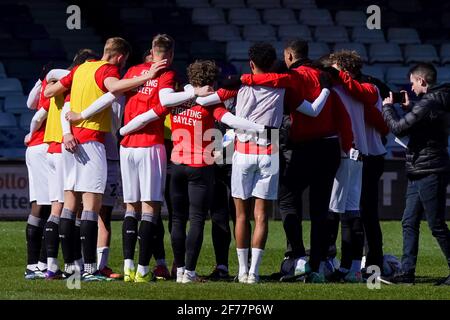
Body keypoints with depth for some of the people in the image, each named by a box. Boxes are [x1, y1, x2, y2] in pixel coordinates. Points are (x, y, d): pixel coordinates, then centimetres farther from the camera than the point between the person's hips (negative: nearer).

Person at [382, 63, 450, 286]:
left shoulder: (428, 104, -18)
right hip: (419, 174, 10)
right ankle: (407, 272, 9)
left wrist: (388, 107, -2)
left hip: (429, 173, -10)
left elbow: (399, 128, -18)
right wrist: (409, 107, 18)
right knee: (409, 223, 9)